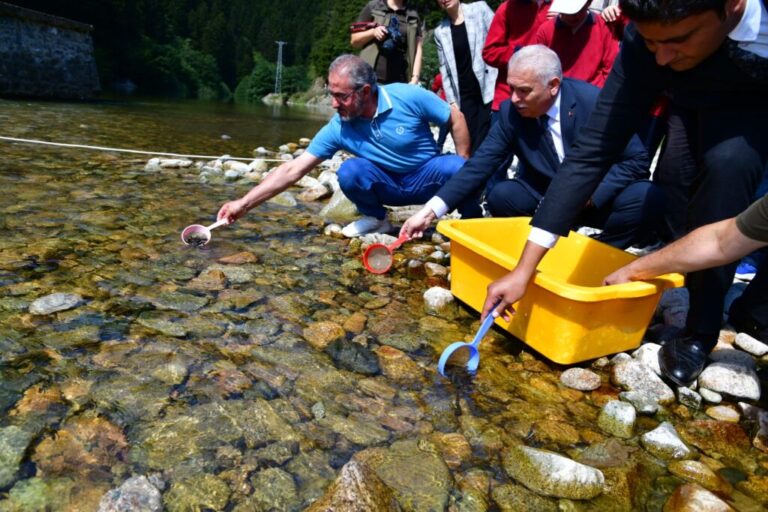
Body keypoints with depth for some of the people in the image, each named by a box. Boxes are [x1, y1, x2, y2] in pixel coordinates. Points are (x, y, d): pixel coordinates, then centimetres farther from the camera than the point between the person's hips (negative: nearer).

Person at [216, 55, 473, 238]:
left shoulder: (408, 97, -22)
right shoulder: (338, 128, -17)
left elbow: (456, 118, -9)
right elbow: (292, 170, -17)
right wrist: (244, 204, -21)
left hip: (428, 177, -1)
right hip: (388, 185, 1)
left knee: (455, 168, -33)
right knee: (349, 171, -28)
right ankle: (375, 218, 3)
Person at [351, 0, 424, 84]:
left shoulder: (413, 16, 10)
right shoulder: (372, 7, 7)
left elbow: (418, 49, 3)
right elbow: (354, 40, 9)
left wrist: (415, 78, -11)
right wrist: (372, 32, -10)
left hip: (399, 82, 1)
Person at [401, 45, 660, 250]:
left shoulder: (594, 102, -19)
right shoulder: (511, 112, -13)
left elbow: (638, 161, -14)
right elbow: (480, 165, -15)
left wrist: (591, 193, -29)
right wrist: (430, 211, -24)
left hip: (599, 200, -1)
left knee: (646, 197, -28)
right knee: (501, 196, -26)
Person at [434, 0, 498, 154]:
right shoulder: (440, 32, 11)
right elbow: (445, 69, 12)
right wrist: (451, 100, 4)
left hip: (488, 87, -3)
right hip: (464, 95, 3)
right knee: (469, 144, 2)